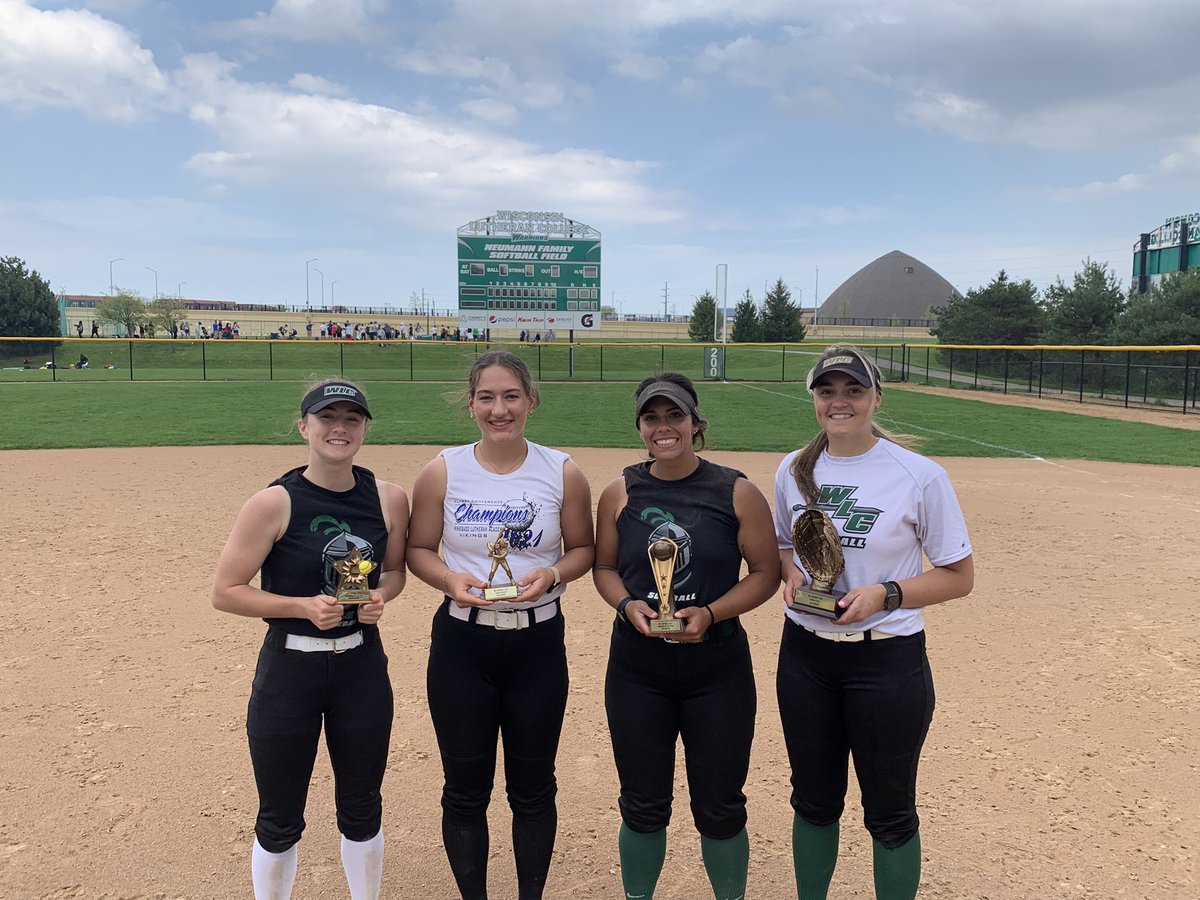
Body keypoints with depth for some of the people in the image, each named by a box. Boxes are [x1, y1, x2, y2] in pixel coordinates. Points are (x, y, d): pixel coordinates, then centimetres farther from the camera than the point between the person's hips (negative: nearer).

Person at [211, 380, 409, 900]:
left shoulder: (389, 499, -4)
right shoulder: (274, 503, -14)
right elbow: (225, 592, -10)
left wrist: (381, 594, -9)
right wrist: (303, 606, -21)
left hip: (363, 665, 3)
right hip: (289, 667, -3)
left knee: (361, 810, 18)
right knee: (280, 821, 12)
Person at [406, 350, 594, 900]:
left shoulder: (563, 473, -3)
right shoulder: (442, 472, -3)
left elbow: (582, 550, 5)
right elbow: (418, 550, 4)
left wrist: (551, 574, -15)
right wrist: (450, 579, -16)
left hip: (538, 643, 0)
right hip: (461, 643, 0)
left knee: (533, 788, 14)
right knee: (465, 789, 12)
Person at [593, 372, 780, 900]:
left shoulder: (738, 493, -6)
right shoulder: (620, 493, 1)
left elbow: (765, 573, -2)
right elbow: (604, 566, 10)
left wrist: (710, 613, -16)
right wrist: (627, 605, -11)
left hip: (718, 667, -1)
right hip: (636, 667, 2)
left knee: (720, 810, 10)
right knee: (643, 806, 13)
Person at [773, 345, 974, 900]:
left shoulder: (920, 475, -11)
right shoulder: (794, 469, 2)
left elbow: (959, 577, -6)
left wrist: (885, 594, -20)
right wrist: (791, 573, -5)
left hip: (888, 661, -4)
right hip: (805, 654, 4)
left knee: (889, 812, 11)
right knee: (814, 800, 18)